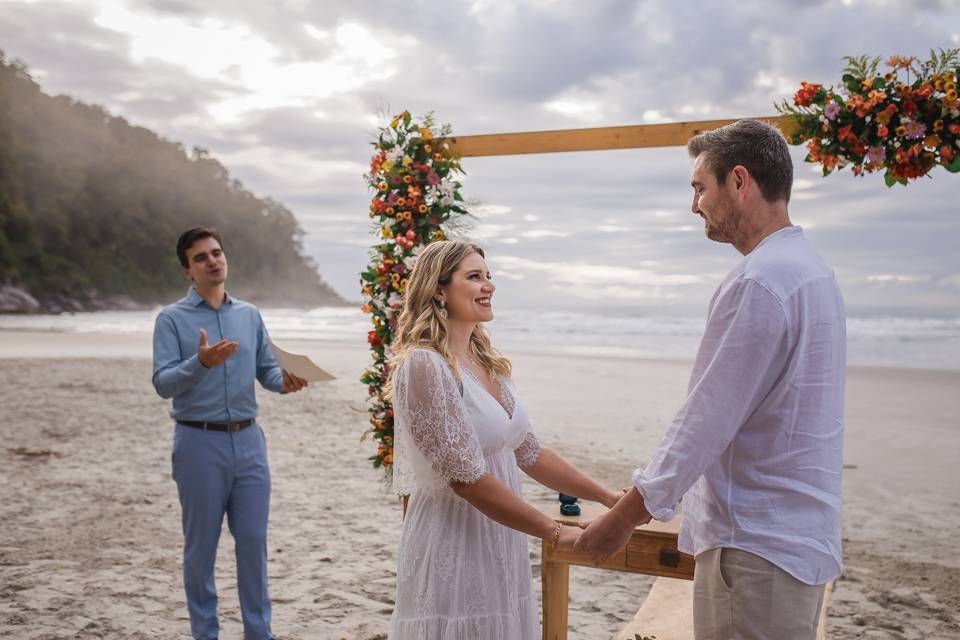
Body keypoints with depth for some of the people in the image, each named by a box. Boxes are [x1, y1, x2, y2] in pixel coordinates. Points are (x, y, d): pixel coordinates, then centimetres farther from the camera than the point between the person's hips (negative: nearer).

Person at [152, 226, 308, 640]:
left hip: (248, 439, 4)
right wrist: (201, 363, -30)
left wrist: (285, 381, -11)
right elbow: (163, 383, -12)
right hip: (199, 442, -3)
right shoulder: (172, 319, -2)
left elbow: (266, 370, 11)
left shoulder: (249, 315, 11)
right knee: (201, 545, 7)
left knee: (254, 540, 8)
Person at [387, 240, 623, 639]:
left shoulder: (487, 363, 7)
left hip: (501, 548, 7)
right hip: (453, 551, -7)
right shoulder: (425, 364, -17)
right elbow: (467, 478, -21)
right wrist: (556, 534, -17)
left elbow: (528, 453, 13)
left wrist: (606, 497, 11)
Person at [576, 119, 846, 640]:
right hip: (802, 534, 10)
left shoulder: (757, 283, -20)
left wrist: (625, 517, -10)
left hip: (756, 548, -10)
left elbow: (703, 423, -20)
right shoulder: (811, 269, 12)